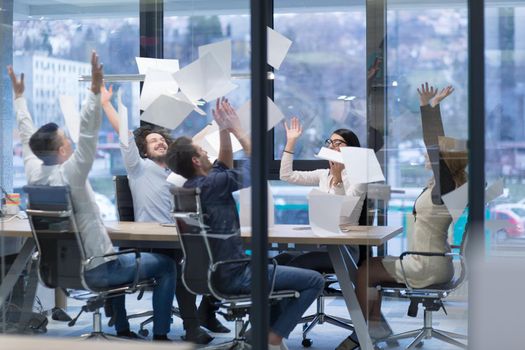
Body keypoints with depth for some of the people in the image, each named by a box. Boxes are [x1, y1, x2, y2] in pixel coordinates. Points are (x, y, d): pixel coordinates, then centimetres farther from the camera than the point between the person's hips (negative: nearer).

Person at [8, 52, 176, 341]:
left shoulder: (34, 173, -4)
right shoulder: (69, 174, -24)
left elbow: (27, 136, 9)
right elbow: (88, 134, -34)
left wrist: (19, 95, 17)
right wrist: (95, 90, -40)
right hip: (95, 271, -8)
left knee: (115, 258, 38)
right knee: (165, 265, 9)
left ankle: (122, 331, 36)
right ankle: (160, 335, 8)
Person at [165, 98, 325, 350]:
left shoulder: (189, 187, 4)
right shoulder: (213, 184, -22)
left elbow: (225, 165, 19)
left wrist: (224, 131, 9)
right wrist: (236, 128, -3)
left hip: (212, 272, 9)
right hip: (233, 275, -9)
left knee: (276, 267, 33)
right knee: (314, 280, -2)